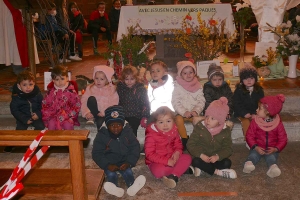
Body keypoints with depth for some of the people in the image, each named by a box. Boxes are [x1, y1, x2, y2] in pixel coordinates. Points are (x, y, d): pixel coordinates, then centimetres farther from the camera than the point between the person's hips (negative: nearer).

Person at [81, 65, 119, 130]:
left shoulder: (111, 89, 2)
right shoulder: (90, 88, 6)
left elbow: (113, 104, -8)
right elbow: (83, 101, -4)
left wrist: (104, 113, -22)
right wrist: (87, 112, -21)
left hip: (105, 114, -3)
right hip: (93, 112, 3)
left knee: (100, 122, -37)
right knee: (91, 98, -24)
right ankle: (92, 118, -19)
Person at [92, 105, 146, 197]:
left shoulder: (128, 133, -3)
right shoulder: (101, 135, -9)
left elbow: (135, 148, -1)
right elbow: (97, 153, -9)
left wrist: (129, 162, -17)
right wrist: (107, 165, -23)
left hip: (124, 162, 2)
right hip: (109, 163, -2)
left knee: (128, 172, -26)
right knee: (111, 174, -29)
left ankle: (132, 186, -50)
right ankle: (114, 188, -54)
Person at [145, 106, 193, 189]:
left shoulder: (173, 131, -2)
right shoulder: (151, 136, -19)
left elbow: (178, 144, 11)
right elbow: (149, 154, -20)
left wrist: (177, 152, -16)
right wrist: (166, 161, -25)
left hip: (172, 159, 5)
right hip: (157, 162, -5)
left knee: (187, 158, -17)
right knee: (158, 171, -37)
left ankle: (174, 176, -32)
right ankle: (184, 169, -20)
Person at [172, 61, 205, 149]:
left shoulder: (198, 86, 8)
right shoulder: (177, 86, -1)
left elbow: (201, 101, 3)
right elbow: (175, 102, -8)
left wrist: (196, 111, -14)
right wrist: (184, 112, -19)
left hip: (194, 112, 2)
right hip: (181, 112, -2)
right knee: (178, 119, -32)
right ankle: (185, 140, -23)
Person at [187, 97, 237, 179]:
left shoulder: (225, 131, -5)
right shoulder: (199, 127, -9)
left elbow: (228, 148, -6)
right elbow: (190, 144, -10)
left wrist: (217, 156, -25)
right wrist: (201, 155, -26)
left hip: (216, 158, 2)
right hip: (202, 157, -1)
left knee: (227, 163, -26)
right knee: (195, 161, -32)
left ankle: (202, 168, -22)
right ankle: (217, 171, -23)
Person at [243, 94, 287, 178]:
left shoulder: (278, 123, -4)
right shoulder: (255, 121, -3)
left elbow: (283, 139, -1)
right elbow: (249, 136, -2)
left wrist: (276, 149, -18)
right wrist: (255, 147, -18)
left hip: (271, 149, -1)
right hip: (258, 147, 1)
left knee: (271, 157, -30)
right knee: (253, 155, -29)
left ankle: (273, 167, -56)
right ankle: (249, 163, -54)